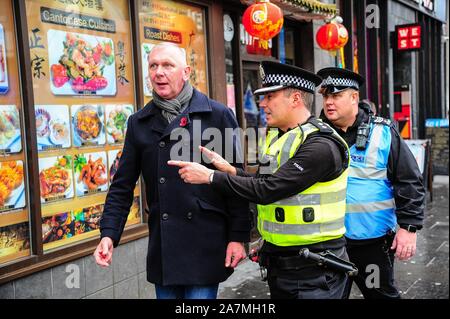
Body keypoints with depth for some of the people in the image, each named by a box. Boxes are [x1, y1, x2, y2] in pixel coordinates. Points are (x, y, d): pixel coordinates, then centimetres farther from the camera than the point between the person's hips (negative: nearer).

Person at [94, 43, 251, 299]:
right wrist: (109, 234, 0)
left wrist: (238, 237, -7)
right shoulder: (139, 123, 8)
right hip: (162, 247, 4)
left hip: (206, 245, -3)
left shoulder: (218, 115, -3)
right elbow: (123, 186, 9)